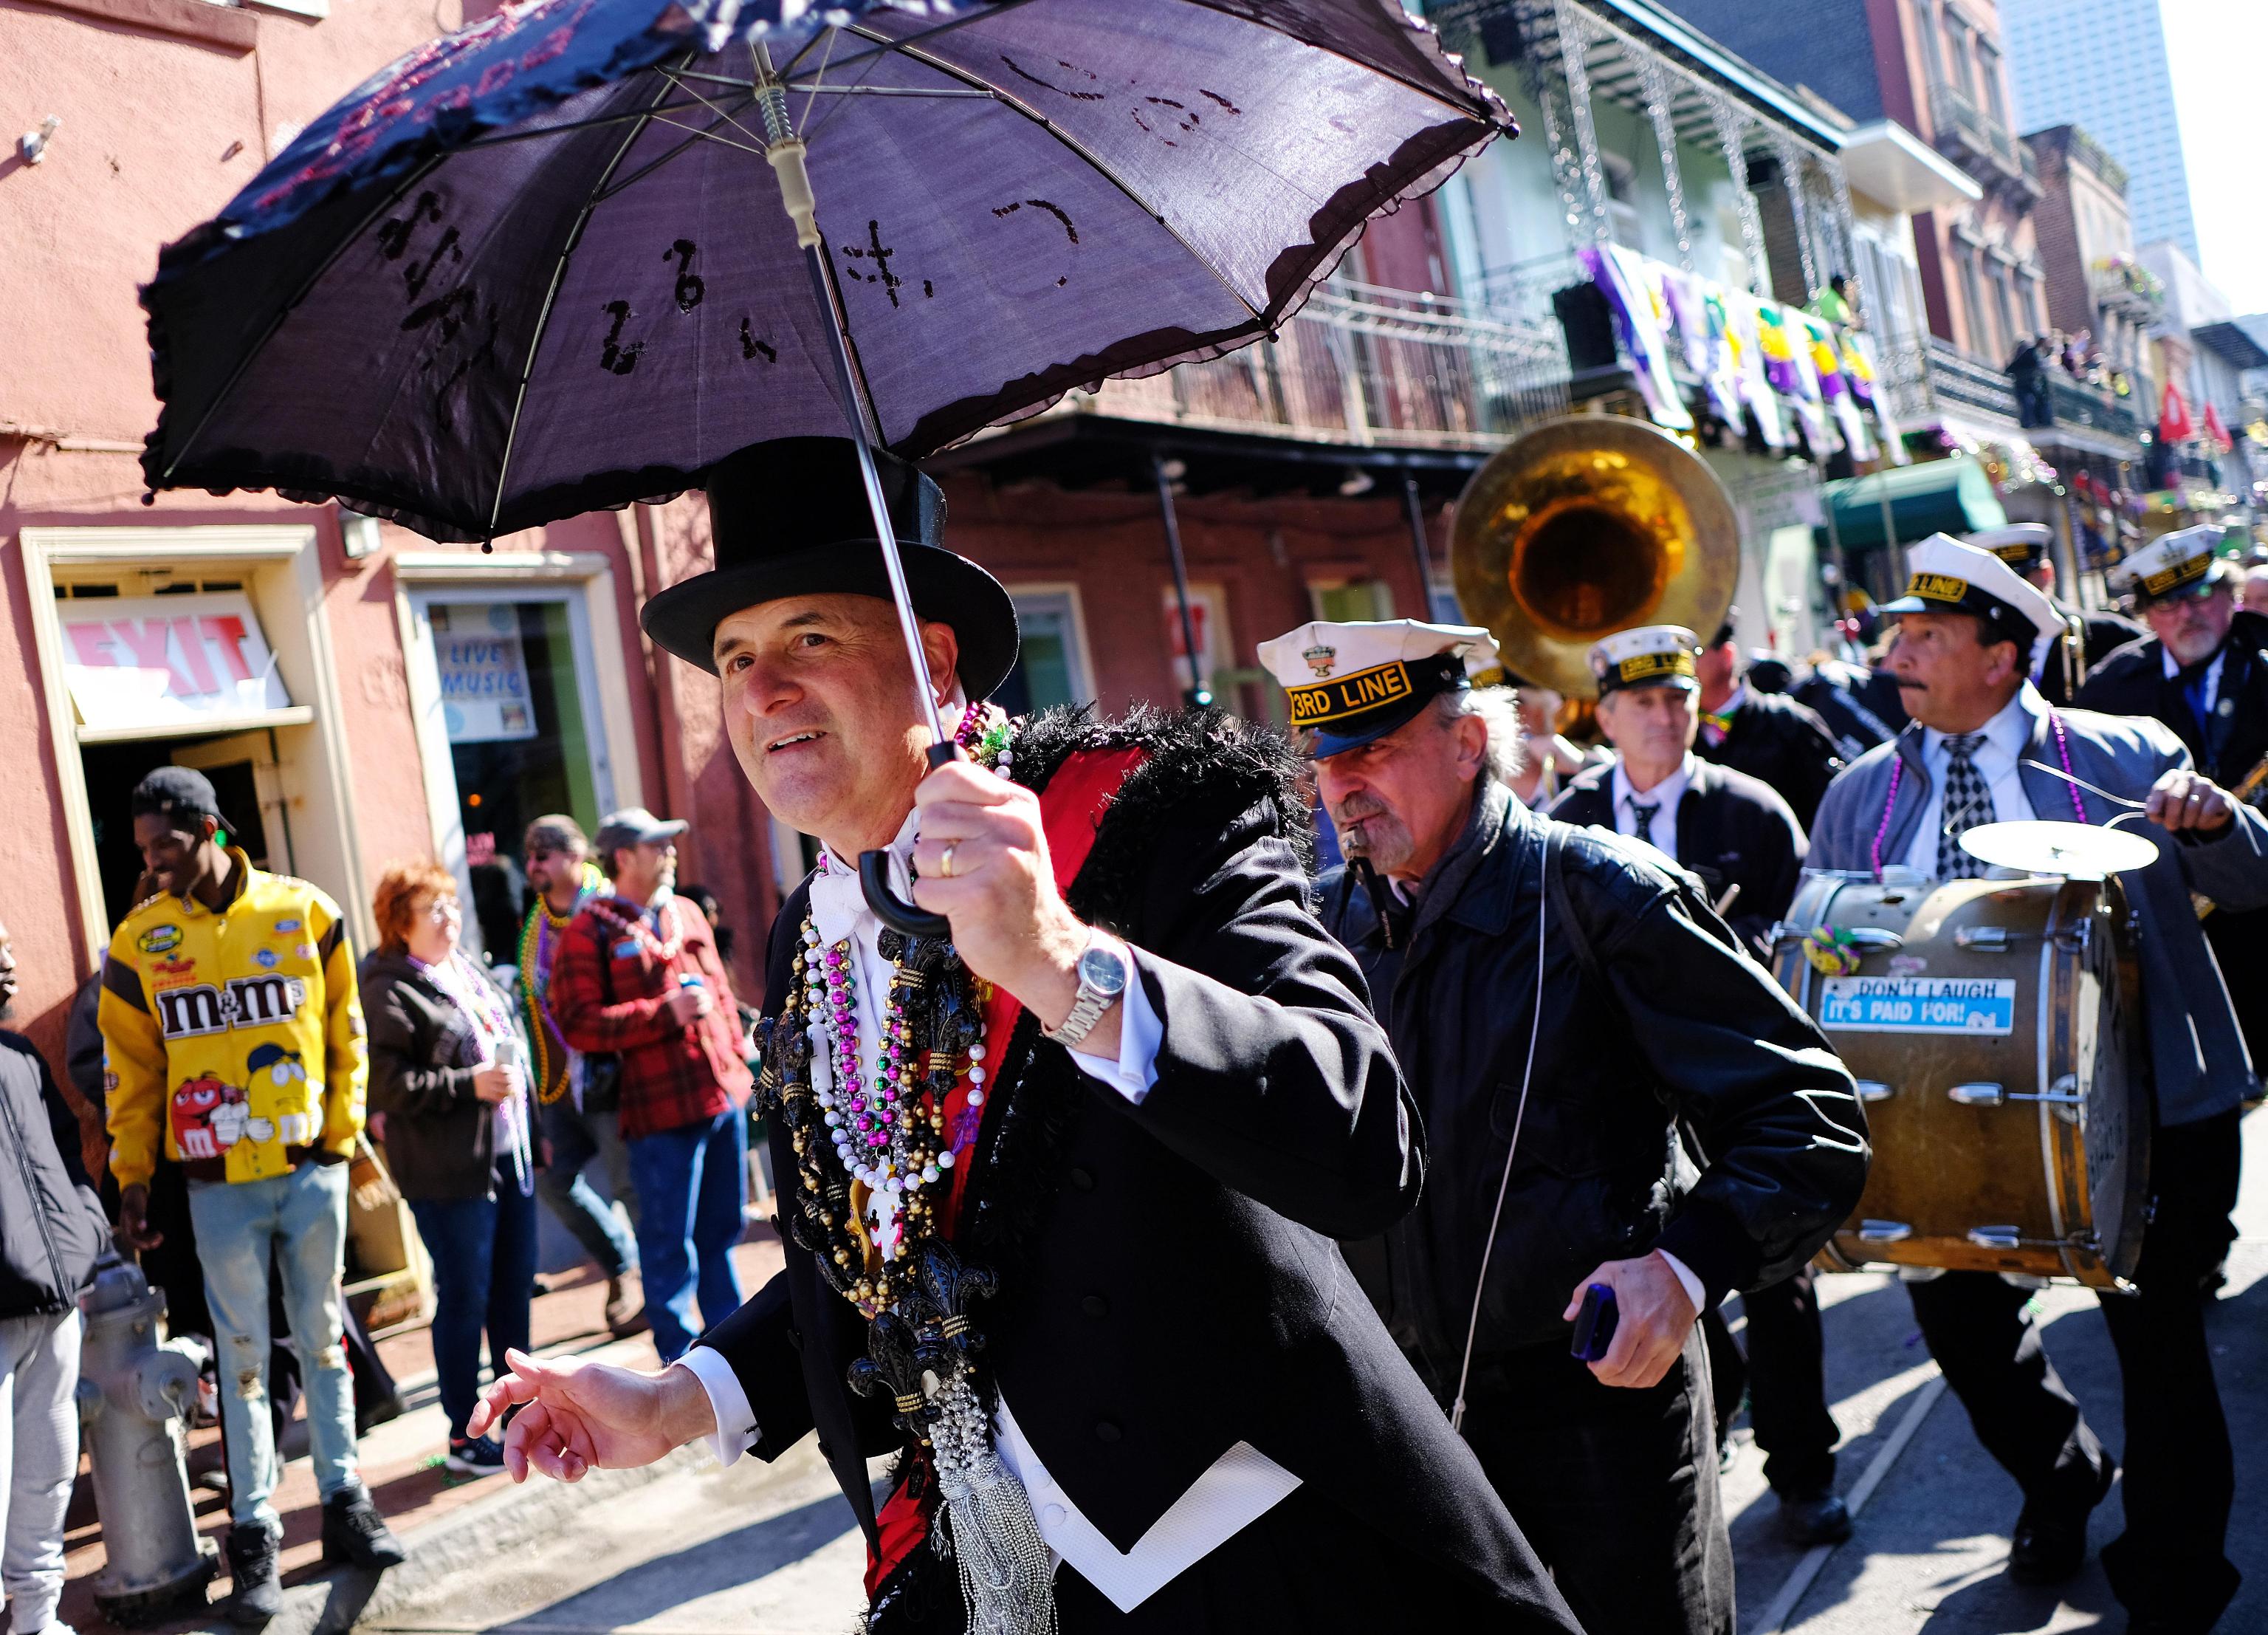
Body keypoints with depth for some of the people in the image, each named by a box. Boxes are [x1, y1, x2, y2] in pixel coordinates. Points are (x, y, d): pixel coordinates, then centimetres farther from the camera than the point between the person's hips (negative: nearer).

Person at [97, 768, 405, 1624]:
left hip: (310, 1168, 1)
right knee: (244, 1355, 5)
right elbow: (132, 1073, 5)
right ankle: (254, 1535, 13)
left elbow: (345, 1034, 5)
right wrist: (133, 1182, 4)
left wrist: (340, 1135, 1)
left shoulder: (306, 912, -1)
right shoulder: (141, 940, -1)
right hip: (219, 1183, 0)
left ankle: (344, 1503, 22)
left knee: (322, 1338, 11)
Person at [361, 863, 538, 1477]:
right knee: (464, 1300, 0)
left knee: (515, 1287, 14)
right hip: (449, 1168, -8)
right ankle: (463, 1437, 11)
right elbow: (387, 1084, -18)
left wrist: (533, 1129, 21)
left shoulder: (471, 971, 15)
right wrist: (469, 1085, -21)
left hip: (509, 1153, 8)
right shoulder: (389, 989, -10)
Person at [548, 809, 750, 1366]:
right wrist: (667, 1012, -19)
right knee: (671, 1243, 1)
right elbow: (578, 1025, -15)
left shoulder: (687, 915, 15)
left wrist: (739, 1061, 18)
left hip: (724, 1095, 7)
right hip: (661, 1109, -6)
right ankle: (681, 1360, 13)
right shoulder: (589, 933, -7)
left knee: (721, 1230, 17)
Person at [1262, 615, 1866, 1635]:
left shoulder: (1599, 896, -13)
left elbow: (1814, 1121, -14)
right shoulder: (1332, 922, 2)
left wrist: (1688, 1265, -27)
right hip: (1405, 1411, 5)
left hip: (1598, 1395, -4)